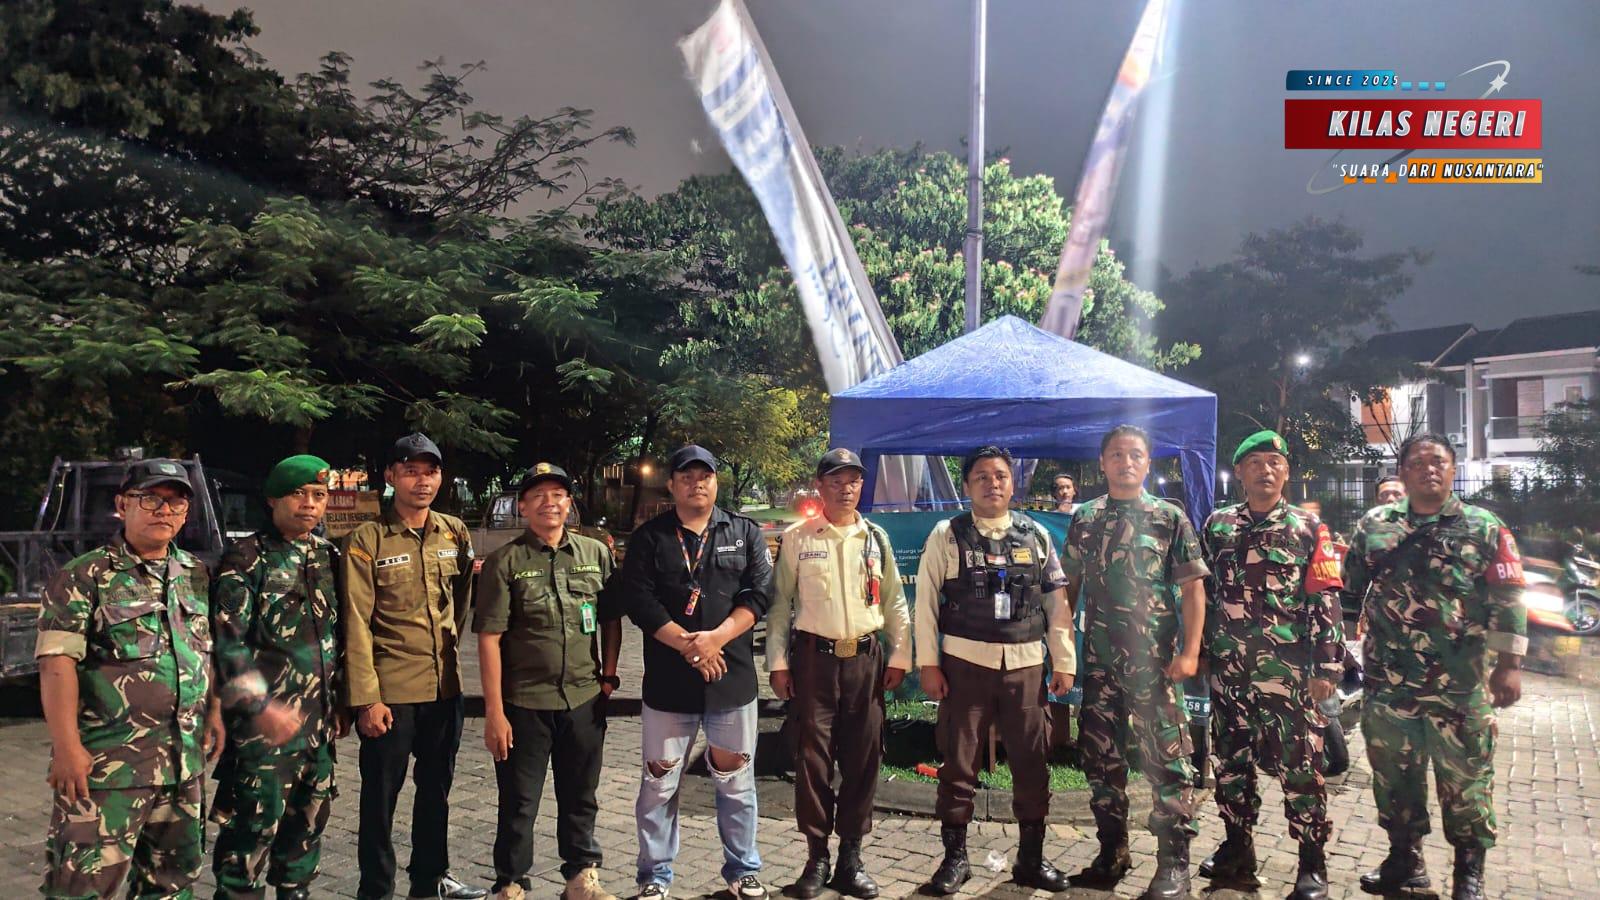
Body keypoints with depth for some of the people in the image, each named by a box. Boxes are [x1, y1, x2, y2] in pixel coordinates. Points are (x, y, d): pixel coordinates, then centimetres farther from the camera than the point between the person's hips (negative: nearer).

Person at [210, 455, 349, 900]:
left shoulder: (328, 556, 10)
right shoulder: (245, 558, -8)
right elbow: (227, 640, -13)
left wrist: (341, 701, 15)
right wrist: (260, 705, -18)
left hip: (319, 718, 6)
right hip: (265, 720, -6)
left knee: (309, 817, 15)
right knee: (255, 822, -3)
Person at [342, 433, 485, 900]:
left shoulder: (455, 533, 4)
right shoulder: (367, 541, -9)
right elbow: (356, 624, -11)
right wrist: (366, 697, -15)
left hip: (445, 685, 5)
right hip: (390, 690, -5)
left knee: (436, 787, 17)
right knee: (381, 793, 6)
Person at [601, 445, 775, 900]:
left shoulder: (745, 532, 7)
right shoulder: (648, 537, 4)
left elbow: (759, 593, -3)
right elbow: (638, 599, -6)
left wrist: (716, 637, -16)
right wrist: (687, 644, -15)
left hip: (732, 675, 1)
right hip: (668, 680, -1)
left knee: (736, 780, 10)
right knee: (659, 782, 6)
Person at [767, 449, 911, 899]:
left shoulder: (876, 538, 8)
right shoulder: (797, 538, 0)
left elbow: (895, 601, 11)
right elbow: (779, 603, 0)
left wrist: (899, 656, 6)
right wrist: (777, 663, -4)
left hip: (865, 659, 3)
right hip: (814, 657, -2)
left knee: (863, 759, 7)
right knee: (812, 758, 2)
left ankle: (851, 856, 21)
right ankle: (816, 858, 16)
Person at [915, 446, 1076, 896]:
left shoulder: (1036, 535, 6)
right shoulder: (947, 535, -2)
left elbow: (1057, 602, 8)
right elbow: (926, 601, -2)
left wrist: (1064, 663, 5)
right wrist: (928, 664, -6)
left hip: (1025, 664, 2)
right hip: (965, 662, -2)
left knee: (1031, 763, 7)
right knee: (959, 763, 5)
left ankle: (1031, 857, 23)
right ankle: (955, 855, 19)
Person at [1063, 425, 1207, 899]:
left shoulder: (1170, 518, 0)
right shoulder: (1085, 519, 9)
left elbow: (1193, 588, -3)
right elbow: (1070, 586, 13)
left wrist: (1190, 652, -10)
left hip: (1154, 661, -4)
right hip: (1099, 660, 4)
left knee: (1166, 759, -1)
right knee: (1099, 756, 10)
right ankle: (1111, 852, 24)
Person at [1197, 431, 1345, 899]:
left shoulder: (1308, 529, 0)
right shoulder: (1217, 526, 9)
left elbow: (1326, 602, -4)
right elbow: (1202, 593, 14)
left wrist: (1327, 666, -10)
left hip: (1289, 671, -3)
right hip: (1229, 668, 4)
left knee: (1300, 767, -1)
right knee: (1231, 763, 12)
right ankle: (1237, 849, 27)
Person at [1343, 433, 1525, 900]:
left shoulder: (1485, 528, 1)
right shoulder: (1373, 526, 7)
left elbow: (1507, 600, -2)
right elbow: (1347, 591, 13)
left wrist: (1509, 665, -7)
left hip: (1459, 684, -2)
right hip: (1388, 681, 3)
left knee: (1465, 775, 4)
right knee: (1393, 771, 11)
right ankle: (1405, 857, 26)